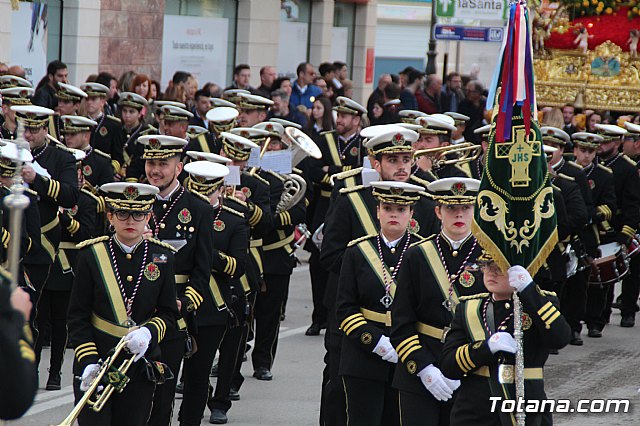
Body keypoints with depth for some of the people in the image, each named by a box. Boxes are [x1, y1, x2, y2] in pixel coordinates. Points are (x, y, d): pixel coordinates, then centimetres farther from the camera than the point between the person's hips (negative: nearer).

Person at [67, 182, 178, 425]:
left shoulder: (161, 257, 4)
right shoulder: (91, 255, -2)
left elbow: (169, 314, 7)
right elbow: (77, 317, -2)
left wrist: (148, 332, -15)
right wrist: (89, 362, -14)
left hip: (141, 367, 2)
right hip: (95, 365, -2)